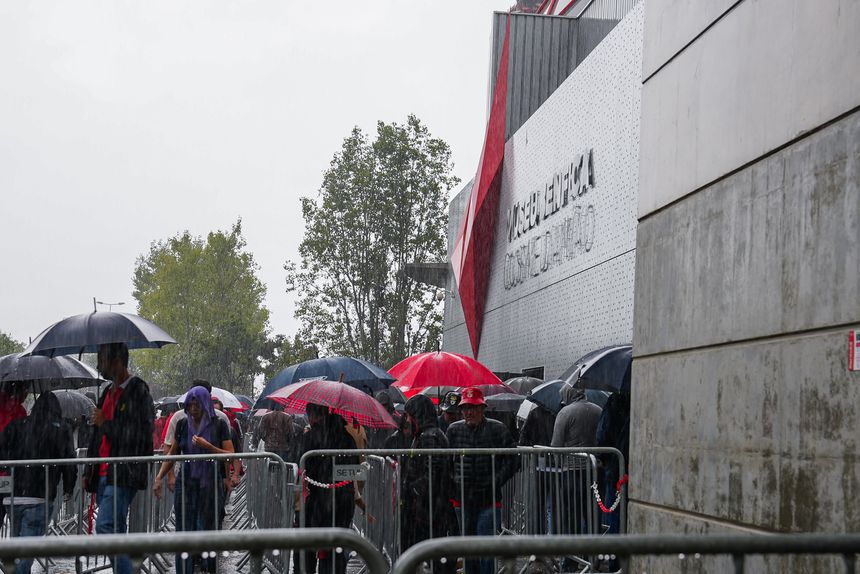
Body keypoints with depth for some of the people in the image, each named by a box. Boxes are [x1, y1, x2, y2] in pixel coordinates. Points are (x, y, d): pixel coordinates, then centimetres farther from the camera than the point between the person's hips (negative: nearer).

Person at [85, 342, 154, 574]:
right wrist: (90, 472, 20)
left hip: (124, 475, -9)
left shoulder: (138, 391, -7)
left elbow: (138, 434, -17)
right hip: (104, 474, 9)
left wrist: (105, 424, -9)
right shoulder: (109, 392, 19)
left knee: (105, 526, -20)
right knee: (114, 533, 9)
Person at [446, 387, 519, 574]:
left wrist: (496, 482, -6)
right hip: (463, 500, 3)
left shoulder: (497, 429, -2)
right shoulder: (454, 430, 6)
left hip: (489, 501, -3)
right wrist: (453, 483, 3)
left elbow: (513, 461, 1)